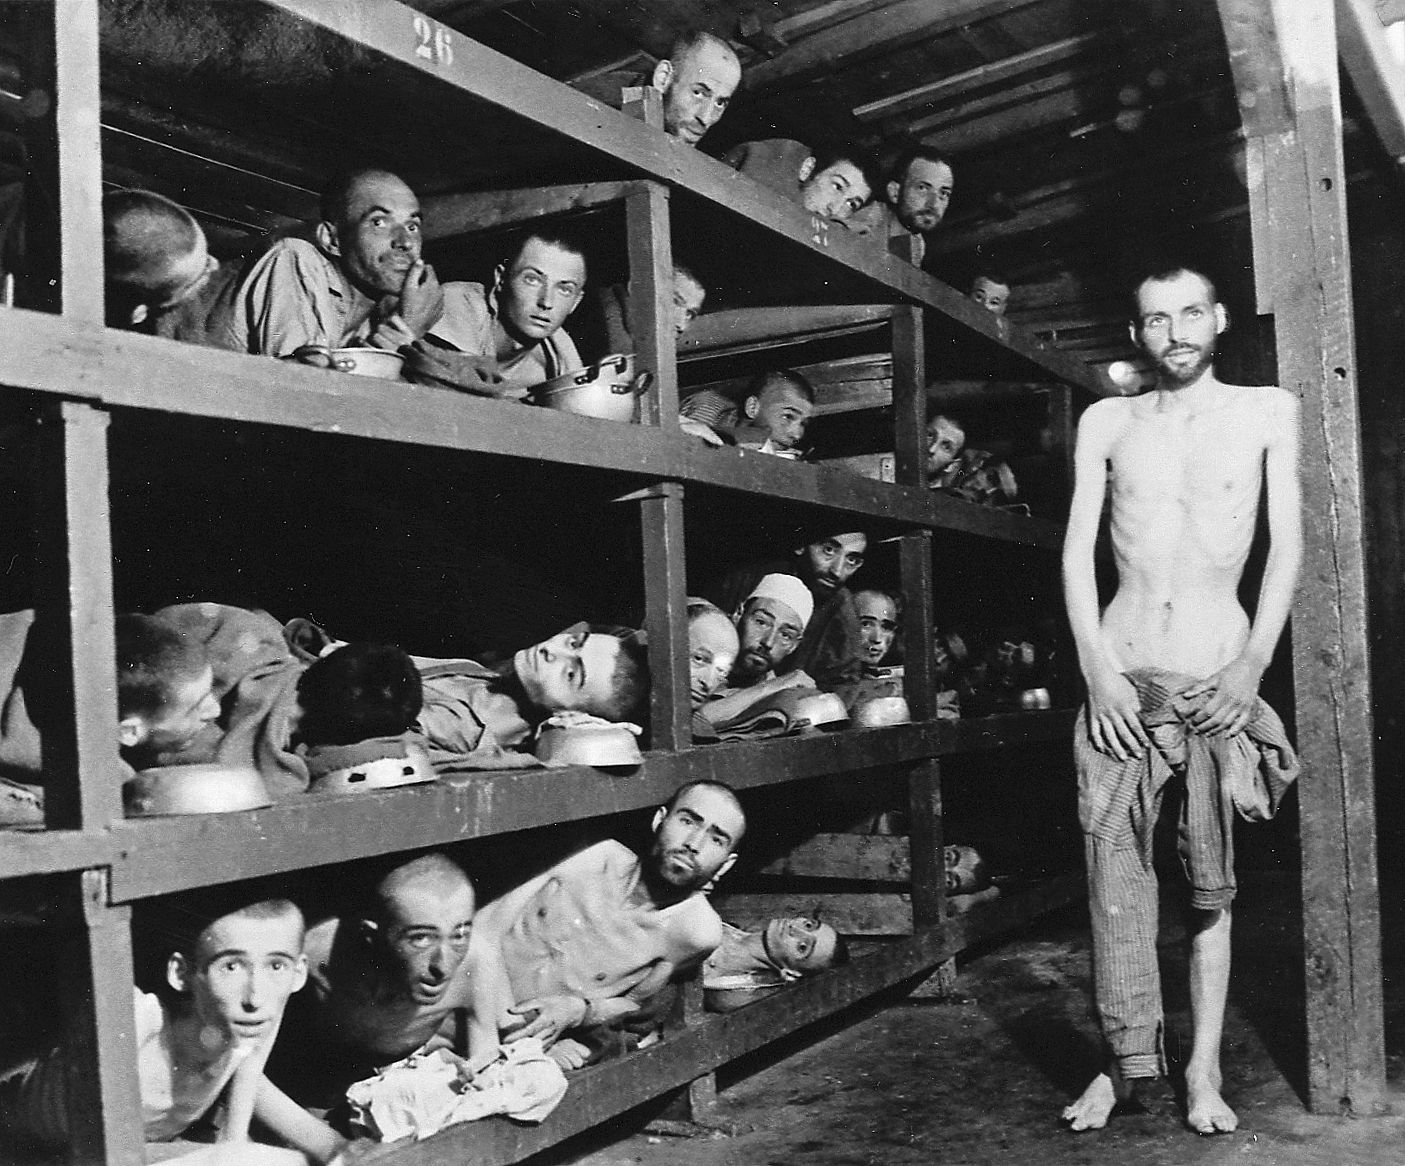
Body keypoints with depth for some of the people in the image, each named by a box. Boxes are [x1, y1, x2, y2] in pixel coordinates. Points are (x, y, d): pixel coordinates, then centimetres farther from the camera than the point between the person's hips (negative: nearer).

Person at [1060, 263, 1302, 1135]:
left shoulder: (1267, 410, 8)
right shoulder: (1107, 422, 10)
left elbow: (1288, 542, 2)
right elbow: (1078, 549, 5)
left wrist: (1254, 663, -9)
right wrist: (1097, 666, -6)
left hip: (1220, 674, -1)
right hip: (1121, 675, 1)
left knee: (1213, 881, 3)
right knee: (1115, 873, 0)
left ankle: (1204, 1070, 12)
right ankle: (1127, 1061, 10)